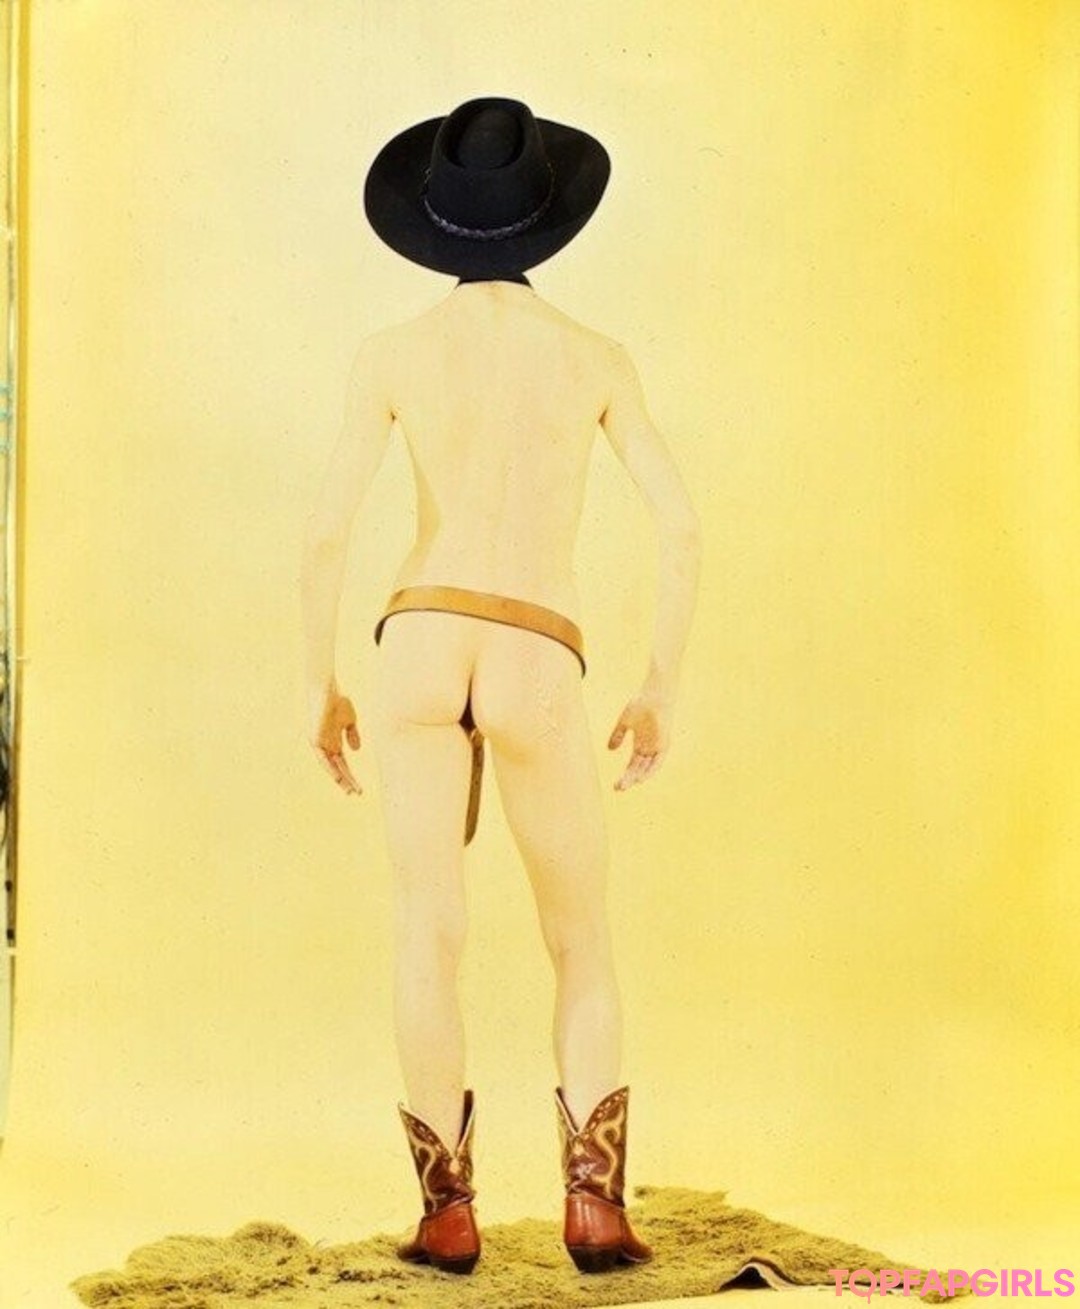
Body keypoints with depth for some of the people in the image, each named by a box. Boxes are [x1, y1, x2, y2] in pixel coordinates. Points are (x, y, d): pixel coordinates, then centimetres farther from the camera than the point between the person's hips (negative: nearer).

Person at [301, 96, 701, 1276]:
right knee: (583, 948, 10)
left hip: (420, 649, 0)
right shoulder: (597, 358, 7)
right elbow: (681, 529, 1)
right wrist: (660, 693, 9)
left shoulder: (391, 354, 5)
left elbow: (326, 533, -3)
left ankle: (449, 1214, 0)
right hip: (537, 671, 0)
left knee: (428, 941, 2)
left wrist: (320, 690, 8)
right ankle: (594, 1203, -2)